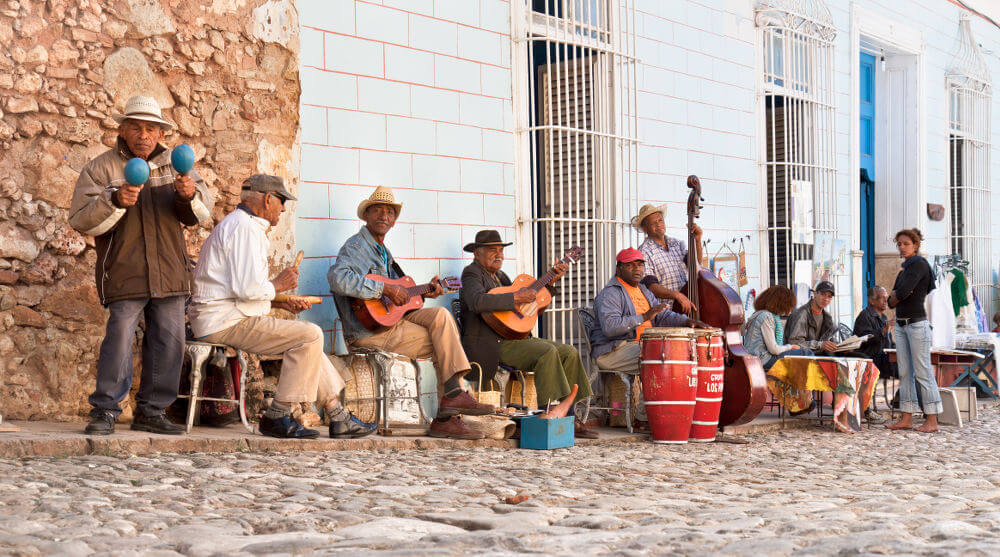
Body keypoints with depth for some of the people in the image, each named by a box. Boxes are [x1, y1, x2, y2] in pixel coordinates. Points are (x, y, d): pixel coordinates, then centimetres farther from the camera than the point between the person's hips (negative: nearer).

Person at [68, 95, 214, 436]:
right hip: (124, 272, -4)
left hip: (169, 272, 4)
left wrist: (190, 195, -19)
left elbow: (202, 213, 5)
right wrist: (115, 201, -23)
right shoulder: (101, 168, 3)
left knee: (169, 340, 3)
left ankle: (151, 411, 13)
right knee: (119, 337, -13)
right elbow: (82, 220, -5)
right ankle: (105, 411, -4)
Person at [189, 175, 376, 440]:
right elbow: (247, 288, -24)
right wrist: (277, 285, -5)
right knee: (309, 335, -15)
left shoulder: (237, 224, 22)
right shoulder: (245, 228, -14)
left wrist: (281, 302, 16)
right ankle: (277, 417, -11)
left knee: (307, 338, 14)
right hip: (227, 322, -11)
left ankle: (338, 417, 13)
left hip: (219, 320, 11)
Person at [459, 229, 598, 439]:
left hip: (513, 338, 9)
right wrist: (515, 298, -26)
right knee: (547, 352, -28)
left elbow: (530, 301, 25)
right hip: (489, 346, -9)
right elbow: (477, 302, -27)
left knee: (569, 352, -2)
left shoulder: (499, 276, 23)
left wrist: (551, 282, 13)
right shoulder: (472, 274, -4)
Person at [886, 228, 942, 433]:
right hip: (901, 324, 9)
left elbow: (902, 293, -18)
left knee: (923, 372, -8)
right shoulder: (904, 270, 18)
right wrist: (898, 295, -6)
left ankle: (932, 420, -5)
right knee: (905, 372, 8)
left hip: (917, 323, -9)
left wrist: (897, 295, 3)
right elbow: (891, 301, 14)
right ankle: (907, 418, 10)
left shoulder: (919, 264, -9)